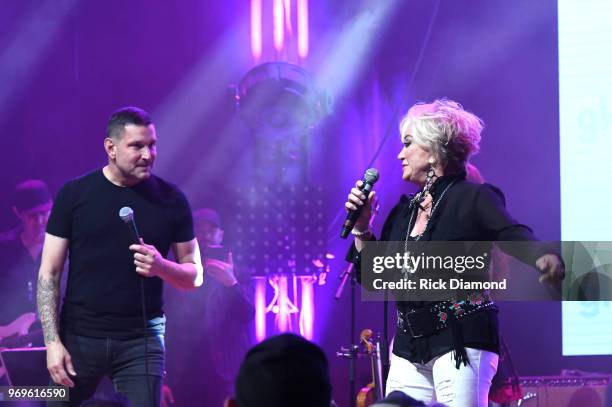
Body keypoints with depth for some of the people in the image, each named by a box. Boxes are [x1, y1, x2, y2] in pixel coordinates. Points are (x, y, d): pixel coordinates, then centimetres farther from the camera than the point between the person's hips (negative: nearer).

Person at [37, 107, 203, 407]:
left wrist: (161, 267, -13)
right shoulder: (74, 194, 2)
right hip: (79, 337, 0)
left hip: (142, 340, 0)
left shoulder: (170, 200, 4)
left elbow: (194, 276, 9)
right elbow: (49, 274, 2)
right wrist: (53, 342, -8)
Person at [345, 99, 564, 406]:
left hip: (462, 343, -7)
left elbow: (513, 236, -19)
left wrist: (543, 256, -40)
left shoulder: (473, 199, -3)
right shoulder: (403, 213, 16)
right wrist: (361, 228, 4)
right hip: (409, 349, 7)